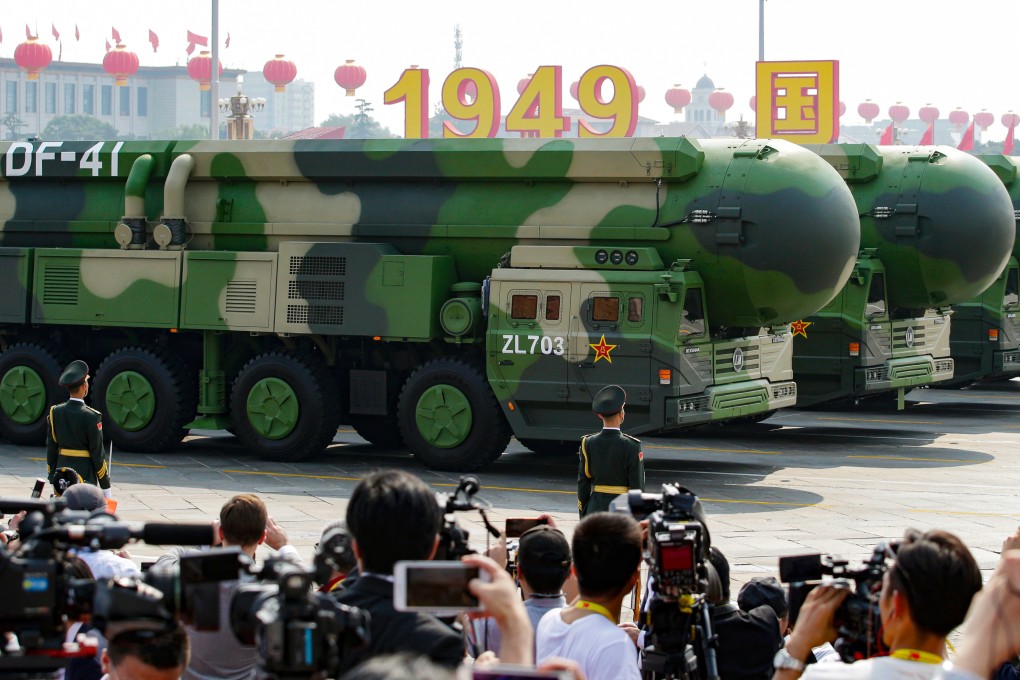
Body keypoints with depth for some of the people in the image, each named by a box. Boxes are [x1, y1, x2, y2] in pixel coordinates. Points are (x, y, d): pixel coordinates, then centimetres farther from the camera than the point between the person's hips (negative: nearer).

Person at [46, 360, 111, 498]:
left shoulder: (55, 412, 2)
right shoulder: (91, 417, -13)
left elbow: (51, 448, 7)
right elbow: (97, 452, -10)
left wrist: (52, 478, 17)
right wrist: (105, 486, -2)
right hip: (85, 476, -5)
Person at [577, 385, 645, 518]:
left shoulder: (588, 444, -1)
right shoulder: (631, 447, -11)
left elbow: (583, 483, 3)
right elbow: (637, 487, -8)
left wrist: (583, 516, 12)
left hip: (596, 508, 3)